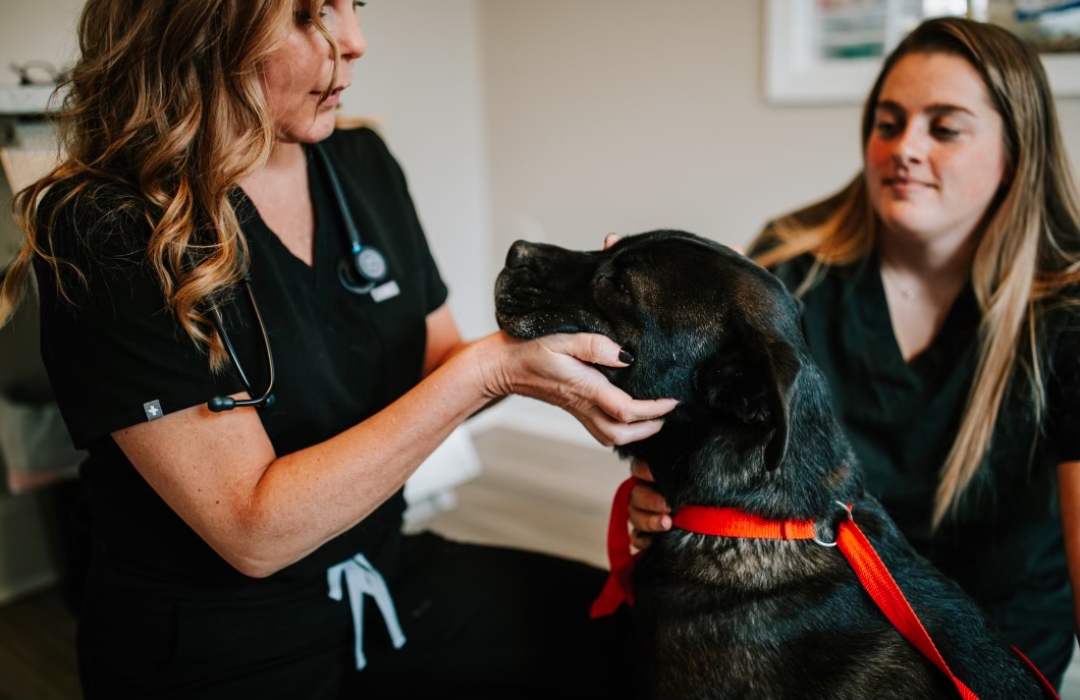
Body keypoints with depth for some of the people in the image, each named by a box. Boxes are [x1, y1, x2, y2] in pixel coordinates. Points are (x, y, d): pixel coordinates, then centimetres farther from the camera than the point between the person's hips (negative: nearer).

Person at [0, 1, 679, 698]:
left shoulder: (364, 166, -1)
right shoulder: (105, 235, -21)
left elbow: (438, 368, 7)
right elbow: (253, 532, -24)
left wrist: (563, 334, -13)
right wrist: (486, 369, -28)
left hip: (388, 576, 6)